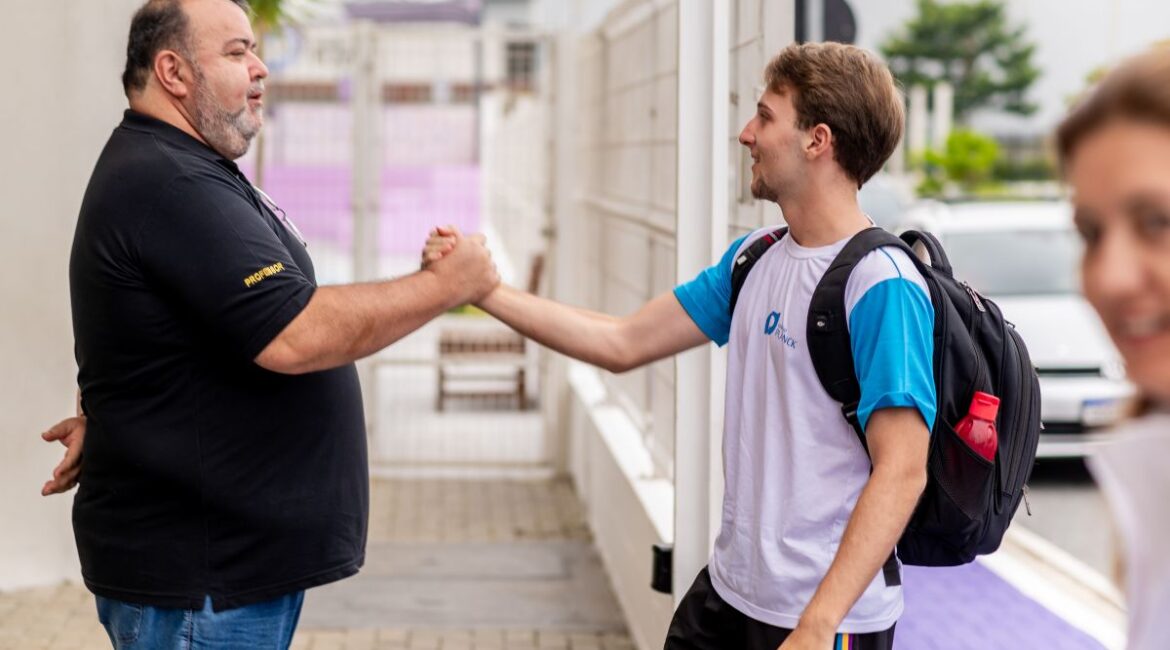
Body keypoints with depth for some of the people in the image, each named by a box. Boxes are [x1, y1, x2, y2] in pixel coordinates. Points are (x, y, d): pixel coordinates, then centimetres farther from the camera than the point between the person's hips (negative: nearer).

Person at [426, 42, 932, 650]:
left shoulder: (883, 289, -19)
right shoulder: (755, 258, 6)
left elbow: (901, 473, -23)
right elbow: (623, 343, 10)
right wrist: (479, 287, 5)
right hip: (729, 589, 7)